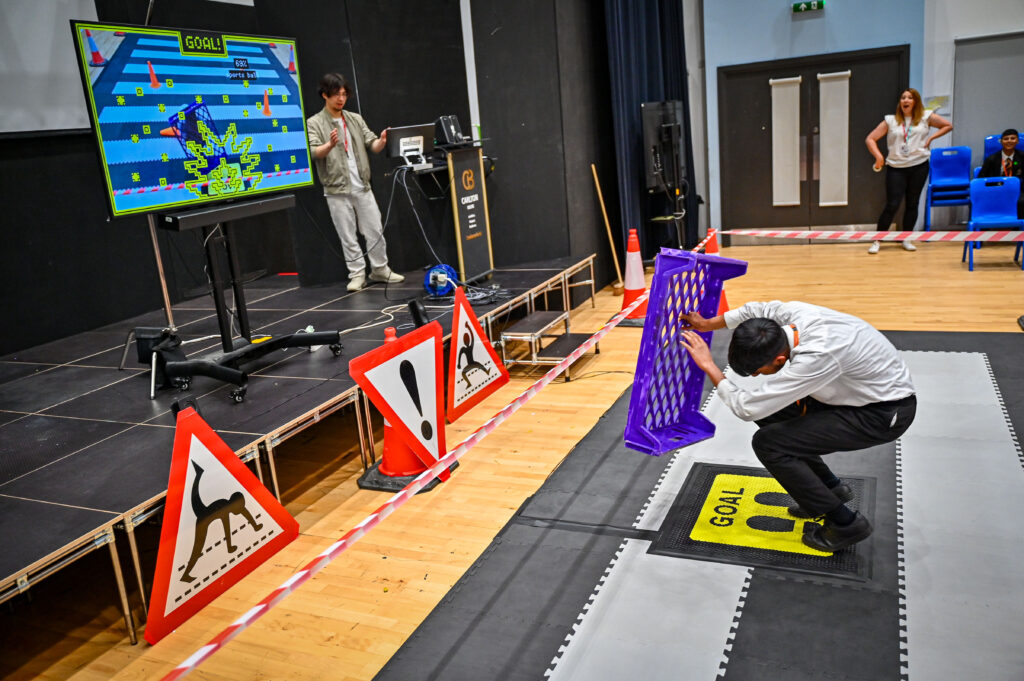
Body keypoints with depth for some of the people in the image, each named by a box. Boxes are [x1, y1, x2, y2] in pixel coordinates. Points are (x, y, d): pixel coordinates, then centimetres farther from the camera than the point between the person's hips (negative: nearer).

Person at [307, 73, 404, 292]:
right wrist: (330, 145, -34)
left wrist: (383, 140, -16)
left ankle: (380, 269, 19)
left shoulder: (355, 119, 12)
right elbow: (314, 152, -14)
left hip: (362, 186, 4)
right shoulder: (314, 123, 0)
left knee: (375, 230, 6)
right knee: (347, 236, 1)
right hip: (337, 190, -4)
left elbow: (373, 145, 7)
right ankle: (357, 274, 11)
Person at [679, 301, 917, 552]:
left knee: (768, 443, -15)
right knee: (769, 412, 8)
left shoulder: (816, 357, -36)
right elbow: (757, 310, 11)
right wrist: (707, 324, 13)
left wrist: (709, 366, -20)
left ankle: (846, 524, -1)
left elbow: (748, 408, -31)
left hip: (886, 413, -9)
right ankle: (831, 487, 22)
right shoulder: (791, 312, -15)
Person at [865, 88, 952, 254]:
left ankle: (906, 239, 18)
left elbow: (948, 126, 14)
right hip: (896, 168, -2)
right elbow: (870, 139, 1)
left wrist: (931, 137, 1)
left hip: (919, 166, 2)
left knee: (912, 203, 7)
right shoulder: (890, 121, 4)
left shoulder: (926, 117, 7)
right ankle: (877, 241, 0)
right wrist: (878, 156, -13)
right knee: (892, 205, -8)